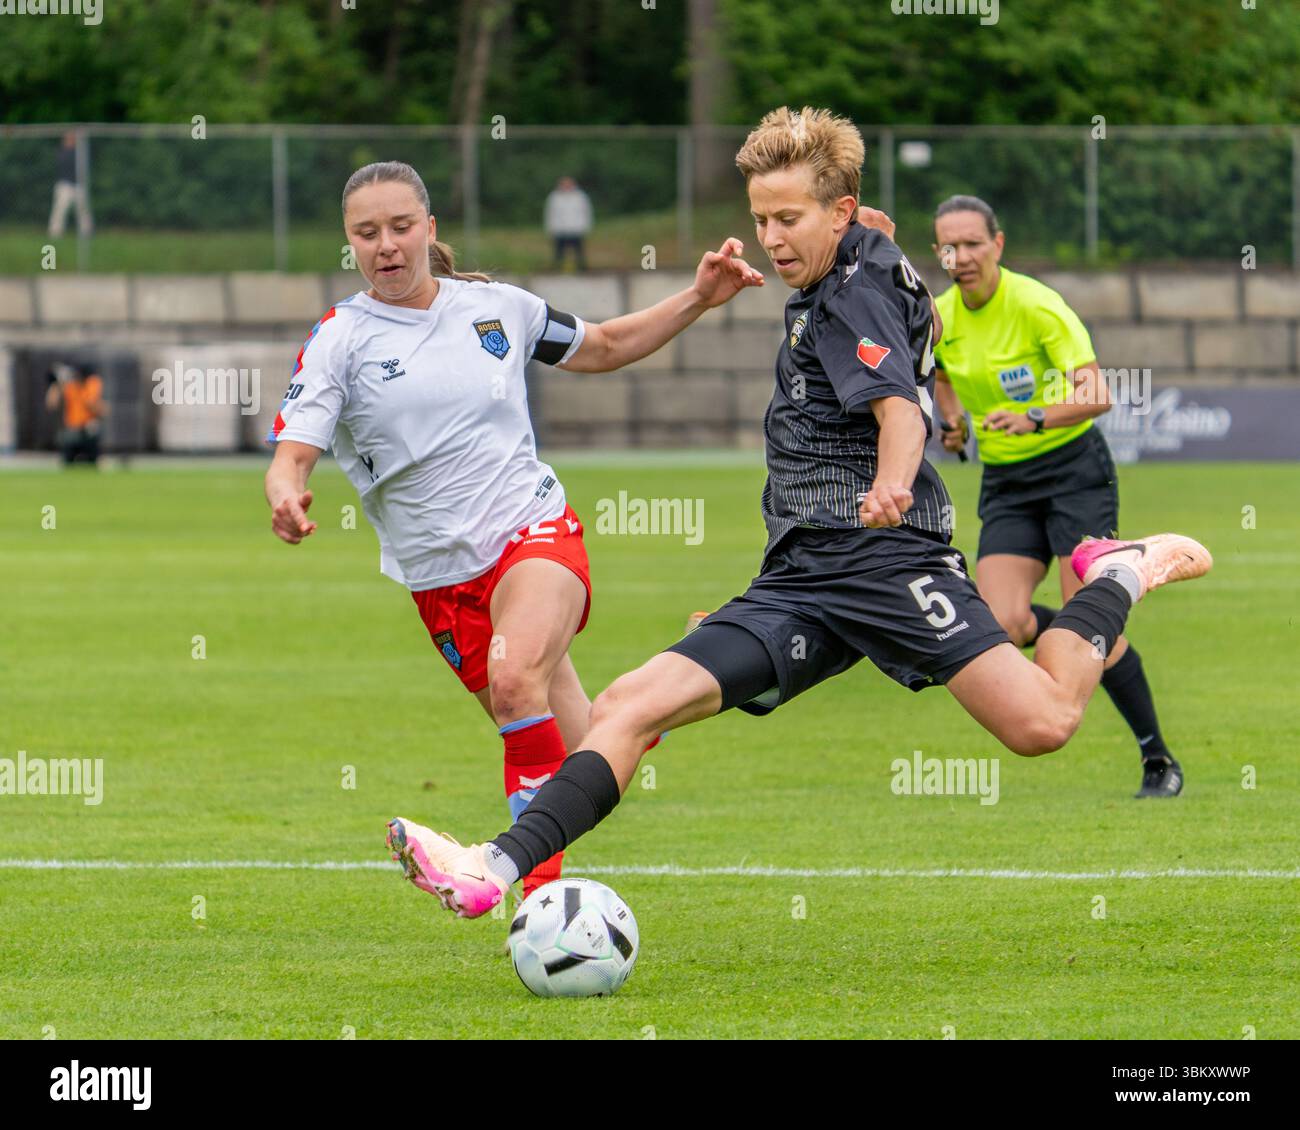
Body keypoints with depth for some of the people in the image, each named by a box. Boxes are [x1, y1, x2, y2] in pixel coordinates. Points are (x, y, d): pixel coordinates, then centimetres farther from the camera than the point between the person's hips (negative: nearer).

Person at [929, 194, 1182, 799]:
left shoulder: (1036, 305, -18)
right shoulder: (939, 318, 1)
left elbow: (1096, 395, -27)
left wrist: (1035, 418, -42)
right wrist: (951, 417, 8)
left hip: (1072, 466, -5)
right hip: (1005, 484, 5)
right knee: (1003, 625, -17)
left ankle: (1158, 761, 1)